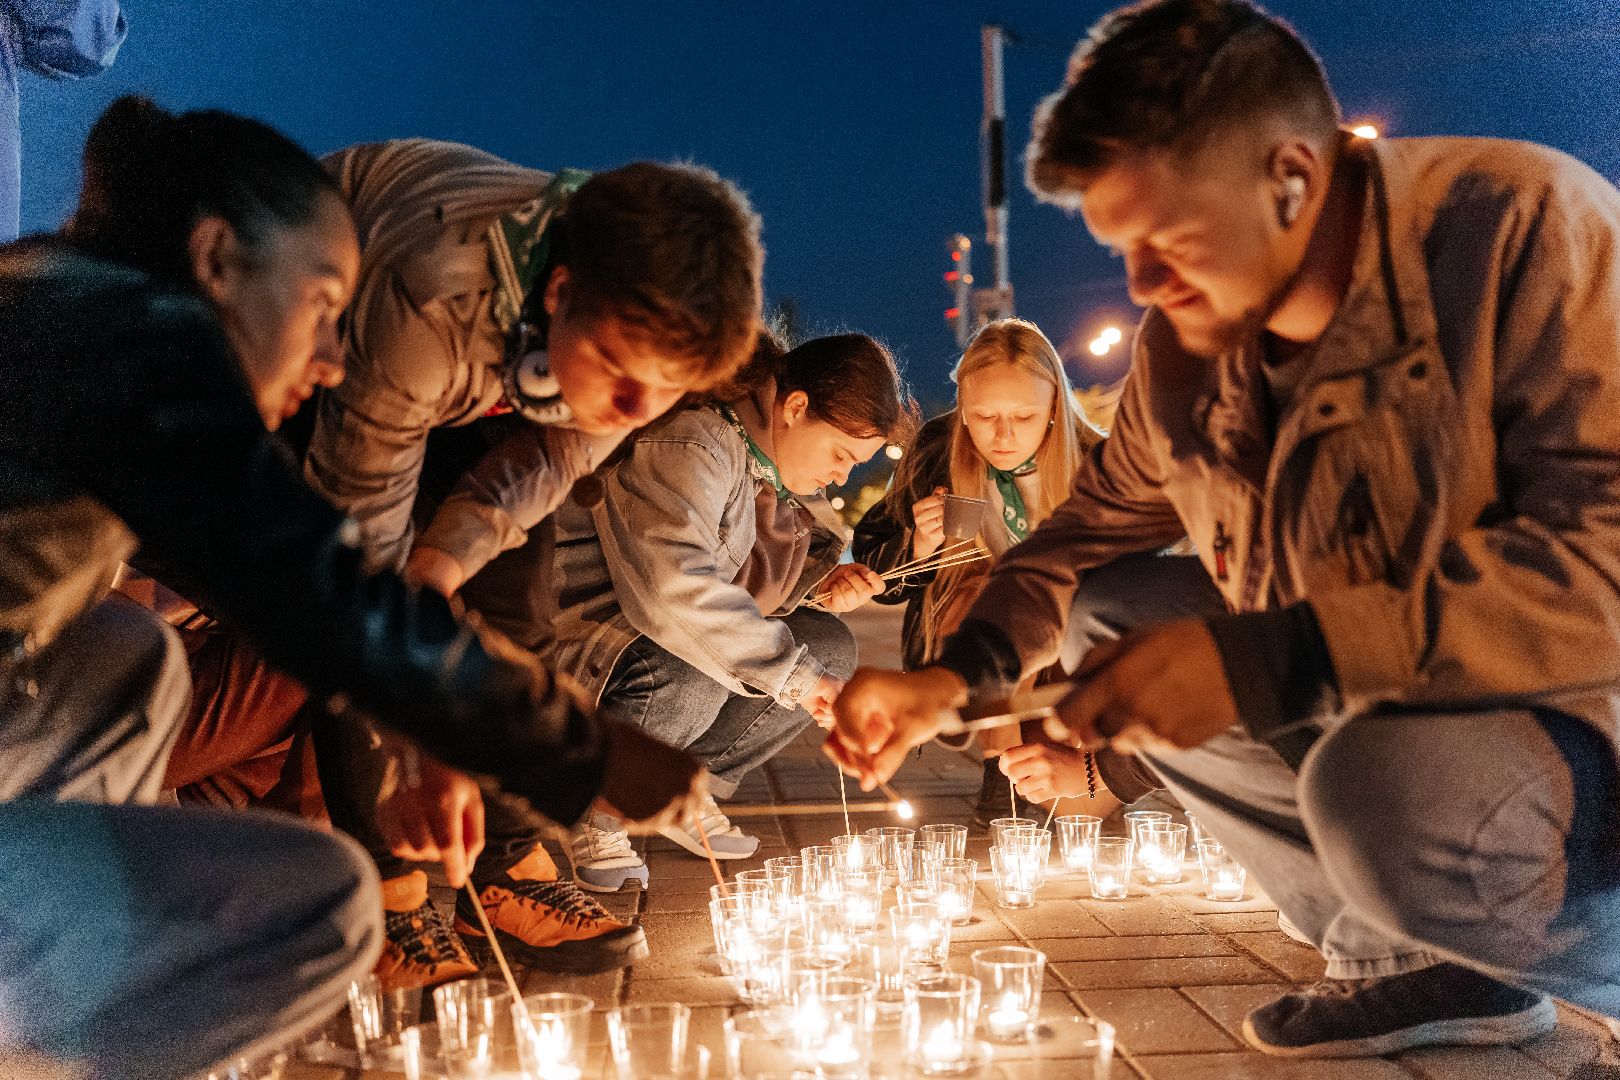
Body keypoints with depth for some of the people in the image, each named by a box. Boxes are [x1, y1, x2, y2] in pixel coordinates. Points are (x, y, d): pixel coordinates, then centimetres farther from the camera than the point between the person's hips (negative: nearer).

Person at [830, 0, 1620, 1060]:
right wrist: (953, 676, -3)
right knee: (1113, 636, 0)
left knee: (1388, 786, -36)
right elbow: (1089, 540, 15)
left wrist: (1265, 659, -36)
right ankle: (1403, 962, 5)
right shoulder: (1185, 348, -1)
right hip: (1376, 711, 8)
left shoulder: (1526, 227, -23)